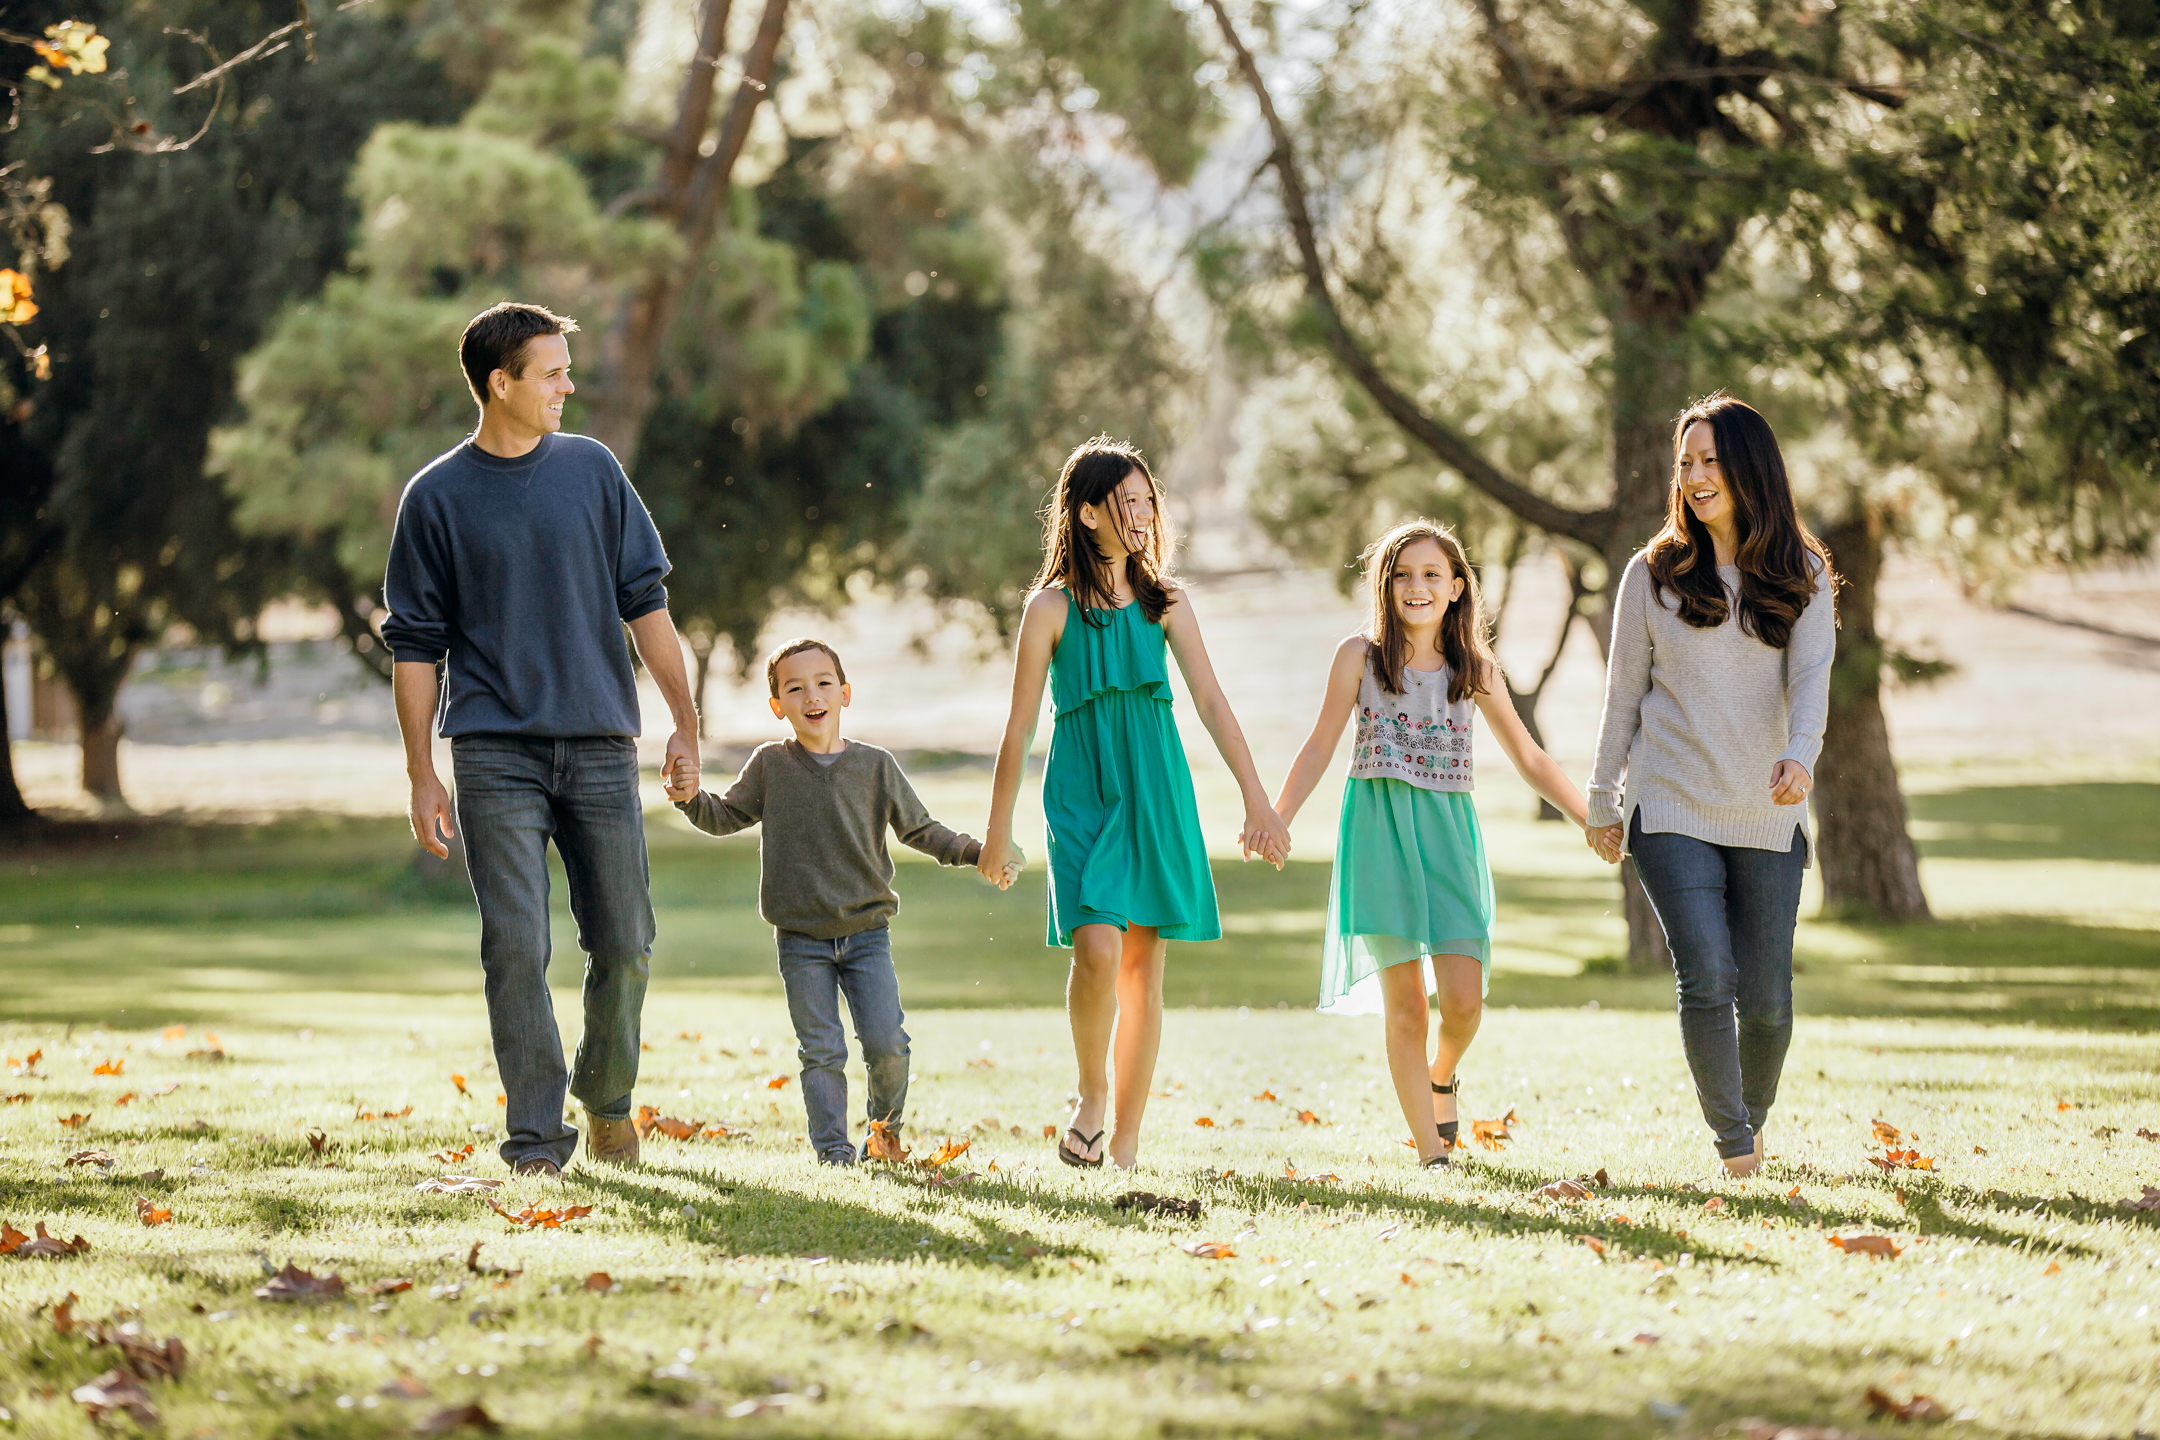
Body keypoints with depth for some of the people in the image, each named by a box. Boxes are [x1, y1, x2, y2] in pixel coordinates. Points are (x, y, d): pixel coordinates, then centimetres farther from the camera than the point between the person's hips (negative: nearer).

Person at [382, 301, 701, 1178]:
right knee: (515, 946, -8)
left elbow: (645, 602, 11)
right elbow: (415, 644, 5)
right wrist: (421, 776, -1)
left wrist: (685, 723, 6)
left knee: (624, 943, 3)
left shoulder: (593, 471, 9)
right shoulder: (437, 498, 3)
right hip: (495, 753, -2)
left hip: (601, 749, 2)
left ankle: (607, 1096, 27)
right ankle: (536, 1137, -1)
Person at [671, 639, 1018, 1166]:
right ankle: (833, 1149, 5)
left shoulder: (876, 766, 3)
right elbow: (725, 816, 8)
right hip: (801, 939, 0)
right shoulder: (770, 766, 2)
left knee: (887, 1043, -6)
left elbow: (920, 830, 10)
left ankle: (887, 1123, 19)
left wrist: (979, 855, 1)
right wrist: (688, 795, -12)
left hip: (867, 931, 0)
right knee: (821, 1051, -3)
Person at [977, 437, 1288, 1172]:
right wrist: (998, 829, 3)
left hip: (1157, 794, 4)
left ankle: (1126, 1143, 12)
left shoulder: (1165, 603, 6)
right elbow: (1020, 725, 1)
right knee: (1097, 948, -22)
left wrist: (1256, 800, -3)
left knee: (1144, 966, 4)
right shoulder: (1052, 607, -3)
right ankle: (1091, 1097, 2)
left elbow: (1211, 703, 4)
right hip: (1082, 795, -3)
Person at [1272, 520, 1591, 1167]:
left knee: (1464, 1000, -11)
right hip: (1380, 830, -1)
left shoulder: (1476, 669, 7)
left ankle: (1444, 1074, 23)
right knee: (1404, 1004, -4)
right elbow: (1321, 746, 8)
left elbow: (1530, 760, 15)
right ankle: (1430, 1151, 5)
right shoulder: (1359, 657, 2)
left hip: (1448, 831, 1)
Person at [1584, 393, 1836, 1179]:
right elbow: (1624, 694, 10)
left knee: (1766, 1001, 3)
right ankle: (1733, 1148, -3)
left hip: (1767, 817, 1)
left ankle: (1754, 1115, 31)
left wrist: (1800, 756, -28)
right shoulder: (1654, 574, 4)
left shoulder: (1801, 576, 4)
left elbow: (1811, 678, -9)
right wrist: (1603, 800, 12)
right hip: (1671, 811, -1)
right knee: (1707, 980, -15)